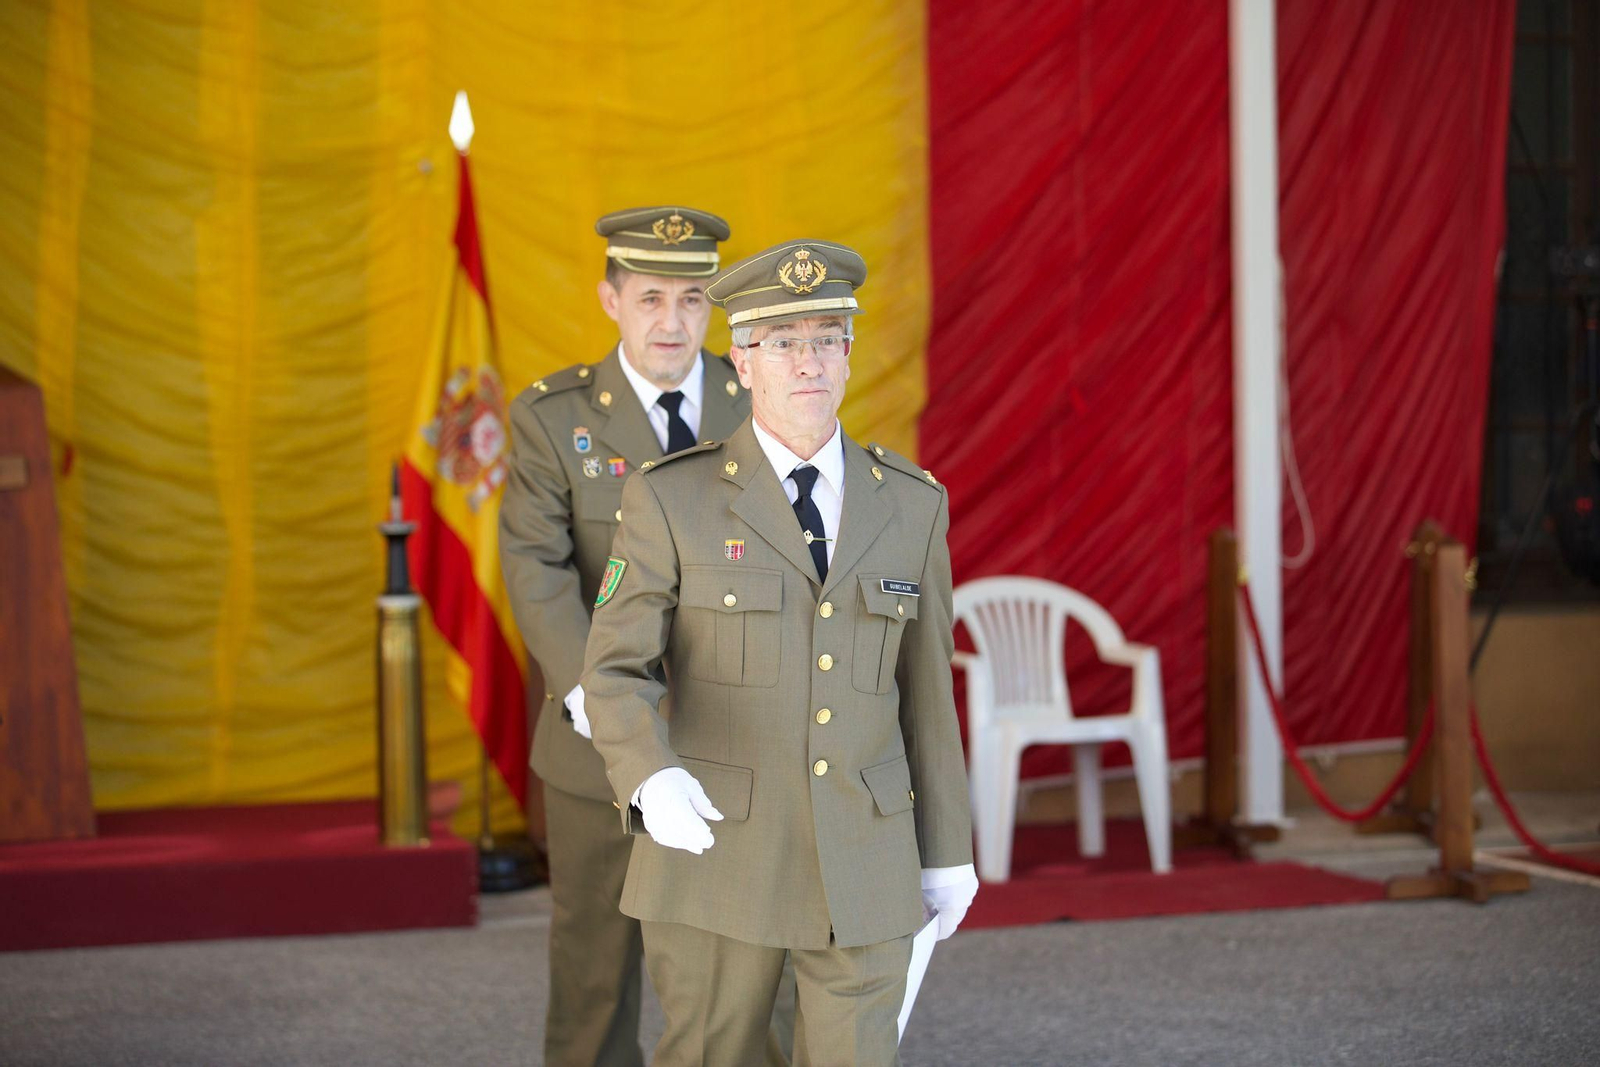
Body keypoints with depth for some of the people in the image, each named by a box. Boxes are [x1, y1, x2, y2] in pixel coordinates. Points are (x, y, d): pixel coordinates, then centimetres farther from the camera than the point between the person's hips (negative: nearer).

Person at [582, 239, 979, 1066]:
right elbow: (616, 674, -9)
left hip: (863, 858, 2)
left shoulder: (909, 505, 3)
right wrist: (652, 780, -30)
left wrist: (947, 851, 11)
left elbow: (924, 685, 10)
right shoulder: (672, 500, -6)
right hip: (716, 846, -2)